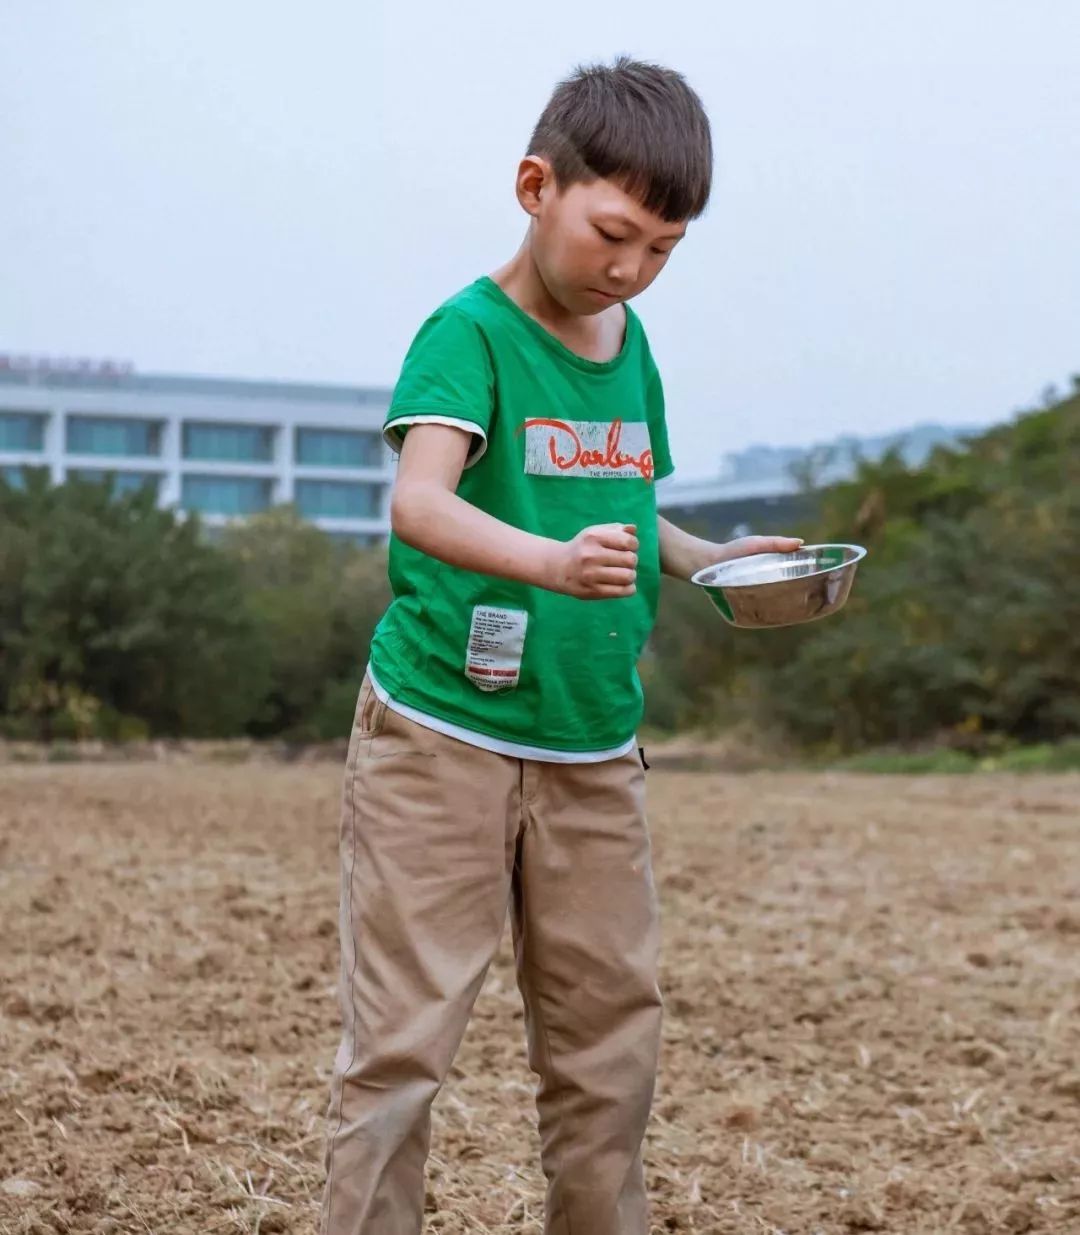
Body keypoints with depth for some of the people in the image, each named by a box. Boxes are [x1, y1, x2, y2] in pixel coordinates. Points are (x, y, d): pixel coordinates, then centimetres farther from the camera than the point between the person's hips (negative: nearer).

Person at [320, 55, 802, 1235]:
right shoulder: (470, 332, -12)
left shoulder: (629, 343, 10)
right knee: (401, 1039, -4)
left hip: (595, 750, 7)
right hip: (442, 738, -6)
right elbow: (419, 504, -28)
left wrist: (714, 559, 4)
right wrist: (548, 560, -45)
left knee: (610, 1038, 12)